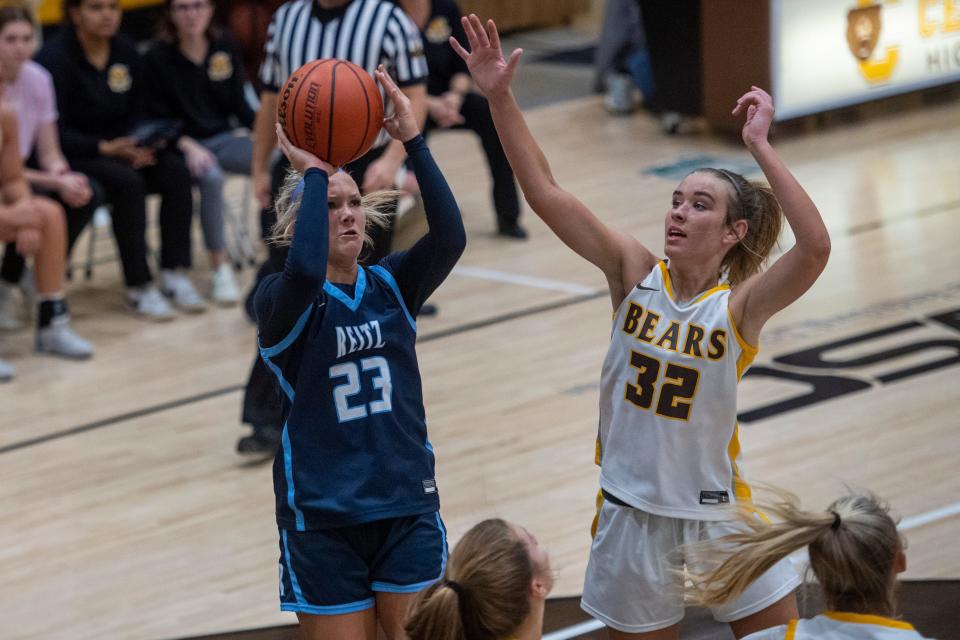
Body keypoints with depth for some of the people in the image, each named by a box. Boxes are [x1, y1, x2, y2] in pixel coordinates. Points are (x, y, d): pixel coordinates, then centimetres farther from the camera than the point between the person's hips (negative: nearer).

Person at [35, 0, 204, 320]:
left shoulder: (125, 52, 6)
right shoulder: (55, 57, -14)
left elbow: (136, 115, 12)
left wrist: (138, 145, -10)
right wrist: (104, 149, -26)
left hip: (118, 147, 6)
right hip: (71, 158, -6)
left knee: (175, 169, -19)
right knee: (127, 182, -32)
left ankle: (175, 276, -17)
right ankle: (139, 288, -25)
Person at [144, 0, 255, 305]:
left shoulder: (224, 45, 5)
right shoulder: (157, 57, -7)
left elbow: (238, 104, 8)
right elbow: (158, 119, -7)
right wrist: (189, 146, -24)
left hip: (225, 137, 4)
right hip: (183, 144, -3)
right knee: (211, 176, -37)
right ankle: (220, 268, -25)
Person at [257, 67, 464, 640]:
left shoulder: (391, 286, 3)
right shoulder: (280, 301, -7)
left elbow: (450, 237, -16)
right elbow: (306, 270, -32)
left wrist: (415, 142, -20)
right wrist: (313, 174, -23)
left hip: (408, 511, 3)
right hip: (323, 522, -3)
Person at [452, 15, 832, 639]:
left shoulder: (740, 305, -13)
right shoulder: (636, 273, -6)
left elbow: (816, 247, -33)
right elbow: (546, 193, -13)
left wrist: (760, 146, -34)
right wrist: (500, 96, -22)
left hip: (718, 518, -2)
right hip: (632, 514, 2)